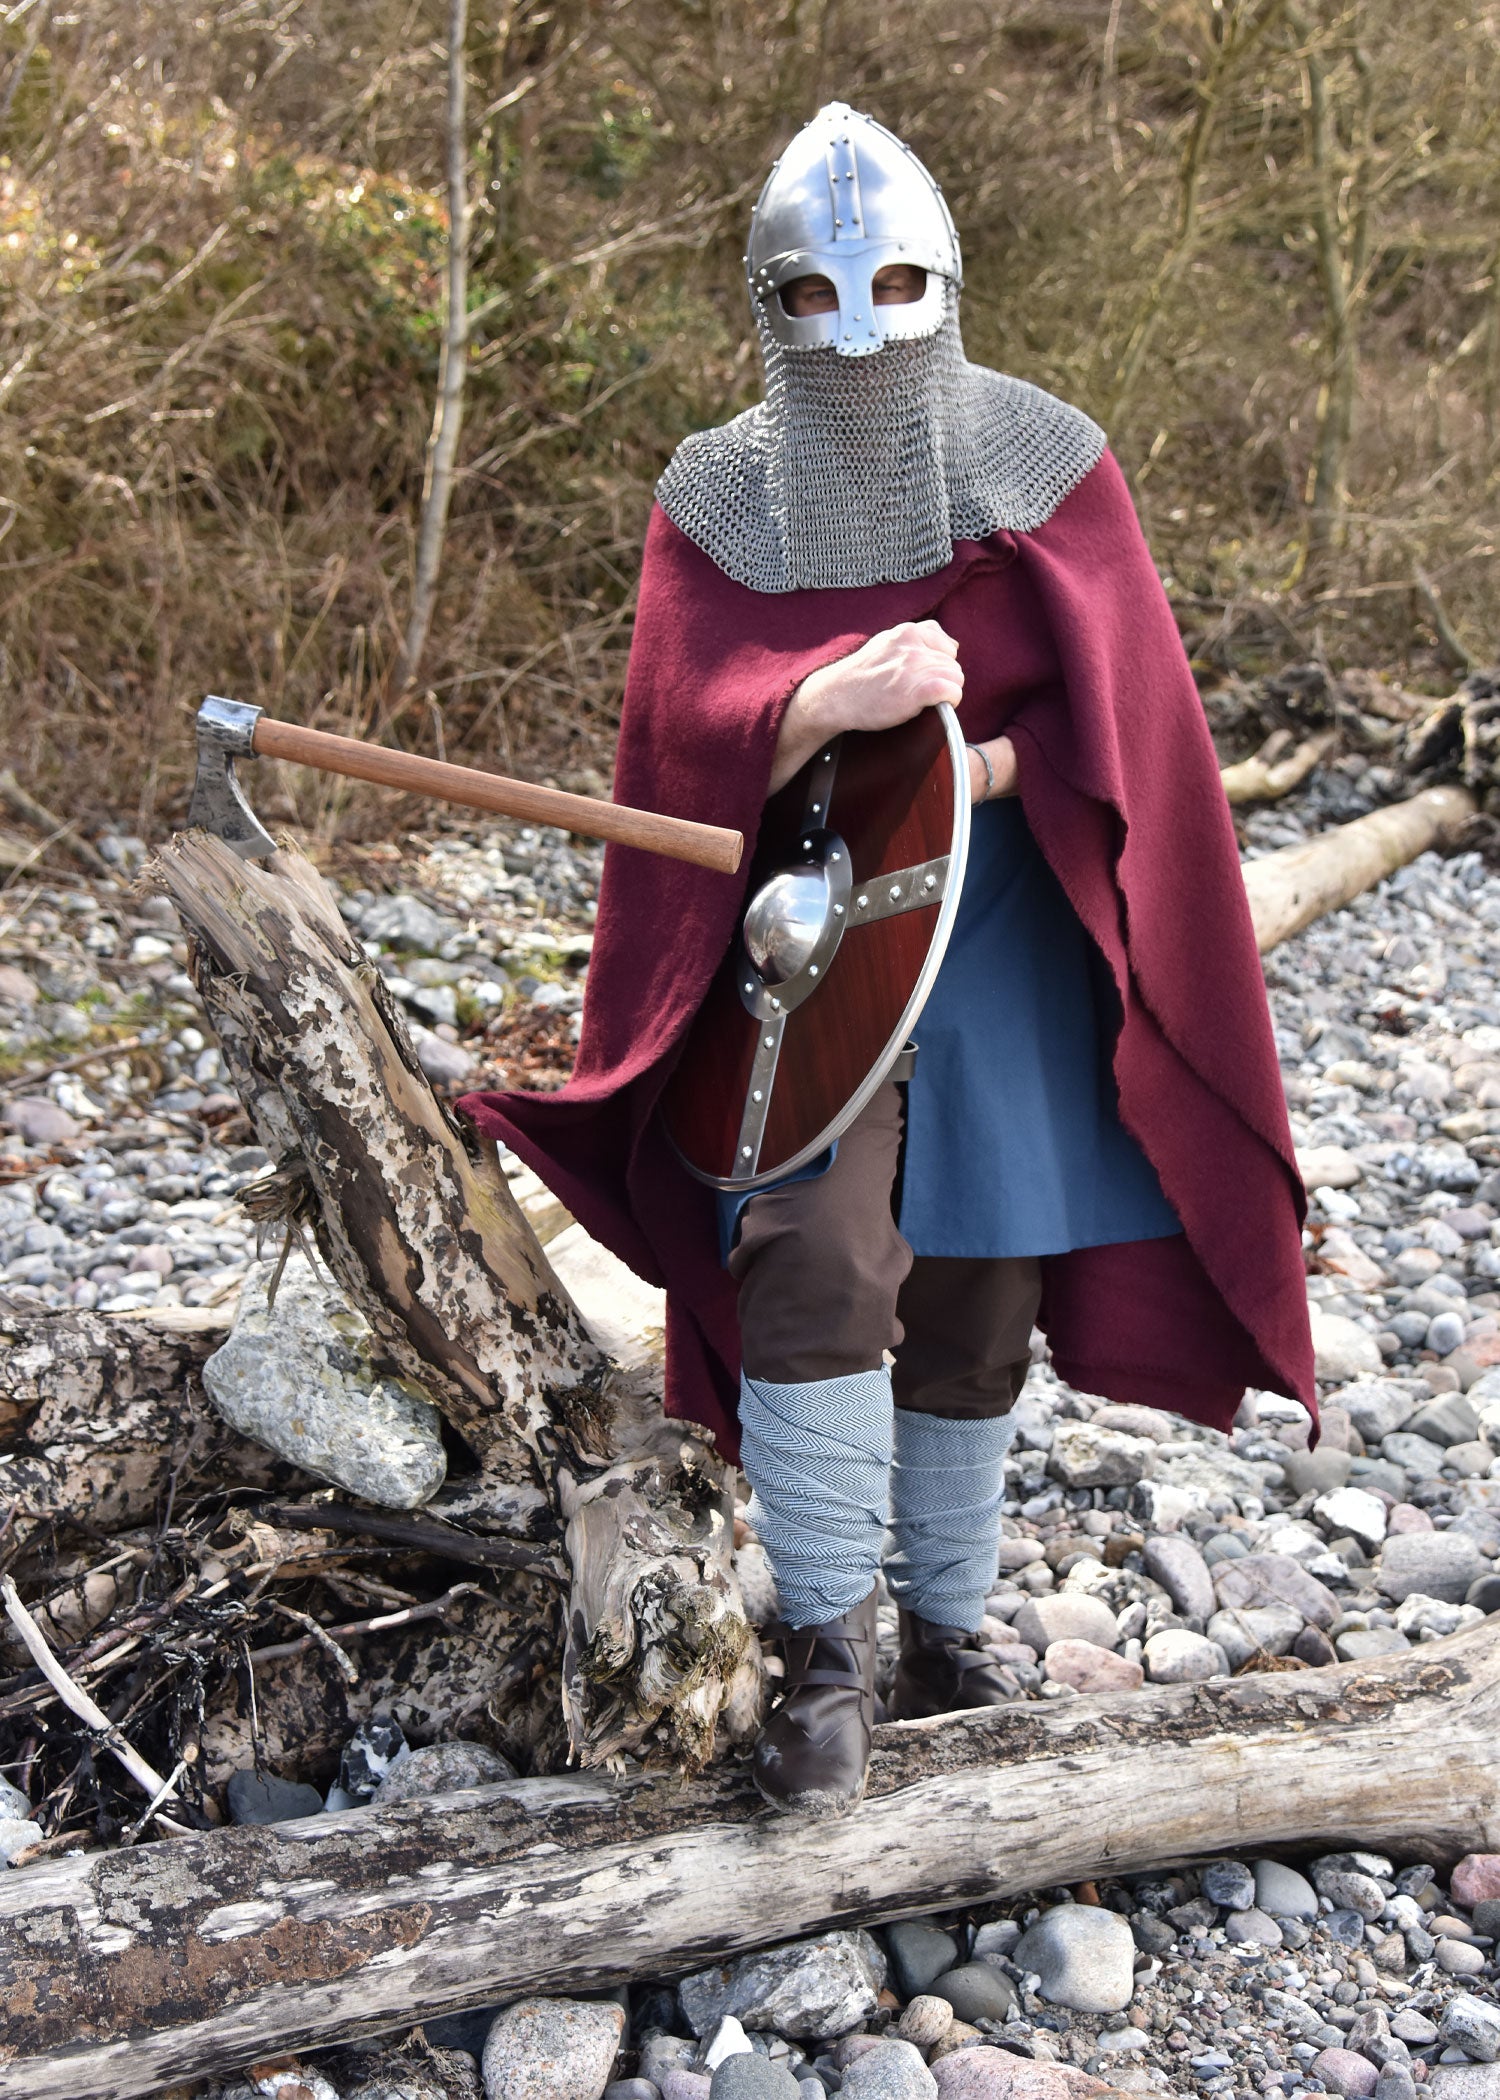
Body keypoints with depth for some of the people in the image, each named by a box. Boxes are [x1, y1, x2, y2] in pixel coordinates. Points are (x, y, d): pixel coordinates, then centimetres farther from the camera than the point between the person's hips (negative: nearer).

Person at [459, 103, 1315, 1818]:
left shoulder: (1049, 465, -1)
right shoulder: (716, 500, 0)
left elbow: (1118, 719, -7)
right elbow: (685, 730, -13)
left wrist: (945, 776, -22)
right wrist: (833, 702, -33)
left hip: (1005, 948, 1)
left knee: (971, 1304, 8)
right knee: (812, 1258, -20)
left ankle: (947, 1629, 29)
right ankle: (826, 1648, -4)